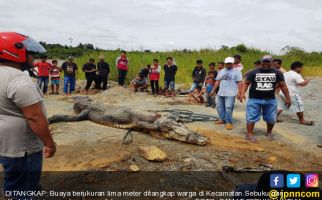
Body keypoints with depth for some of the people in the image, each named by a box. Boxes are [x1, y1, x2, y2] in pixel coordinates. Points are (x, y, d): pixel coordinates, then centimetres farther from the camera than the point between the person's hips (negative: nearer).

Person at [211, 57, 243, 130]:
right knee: (219, 107, 10)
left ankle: (229, 122, 2)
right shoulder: (221, 71, 17)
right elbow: (217, 82, 18)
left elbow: (239, 83, -6)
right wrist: (213, 90, 15)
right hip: (220, 93, 6)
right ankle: (222, 119, 25)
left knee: (228, 108, -10)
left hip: (231, 94, -6)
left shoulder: (237, 71, 0)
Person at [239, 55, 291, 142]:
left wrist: (287, 97, 4)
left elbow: (282, 85, 6)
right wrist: (242, 93, -16)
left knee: (271, 118, 11)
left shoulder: (277, 72, 2)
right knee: (251, 117, -3)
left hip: (270, 100, 2)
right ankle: (249, 134, 6)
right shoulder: (253, 72, -3)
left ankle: (269, 132, 35)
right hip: (254, 99, -2)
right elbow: (246, 83, -2)